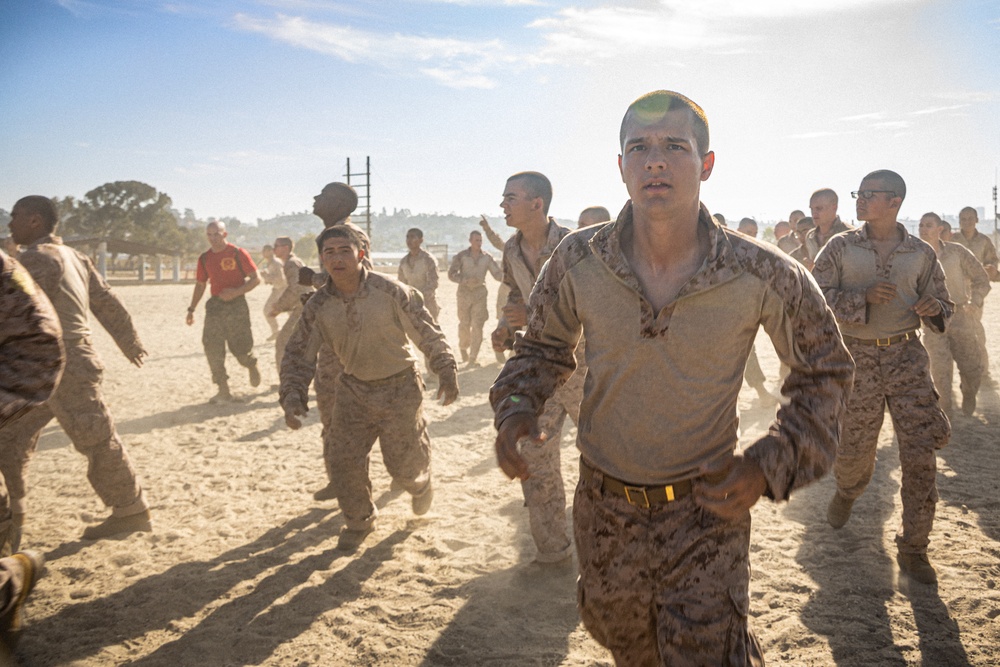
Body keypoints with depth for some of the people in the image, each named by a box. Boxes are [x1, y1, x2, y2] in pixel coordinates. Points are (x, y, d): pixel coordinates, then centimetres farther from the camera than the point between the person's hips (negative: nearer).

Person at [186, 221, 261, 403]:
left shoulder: (238, 253, -7)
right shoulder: (205, 258, 8)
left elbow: (256, 279, -5)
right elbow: (200, 285, 18)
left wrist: (236, 292, -18)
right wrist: (191, 309, 13)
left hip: (236, 304, -4)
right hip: (215, 304, 5)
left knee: (240, 347, -4)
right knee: (212, 347, -4)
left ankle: (252, 365, 34)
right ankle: (223, 391, 2)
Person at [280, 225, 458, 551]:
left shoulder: (390, 291, -16)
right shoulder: (318, 306, -8)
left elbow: (427, 332, -8)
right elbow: (298, 355, -2)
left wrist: (446, 371, -10)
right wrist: (292, 398, -14)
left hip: (400, 389, -3)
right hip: (353, 390, 3)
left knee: (403, 463, 4)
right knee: (344, 461, 1)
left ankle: (421, 487, 42)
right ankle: (358, 521, 28)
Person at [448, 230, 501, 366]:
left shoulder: (487, 257, 1)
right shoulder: (461, 256, -4)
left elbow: (497, 273, 0)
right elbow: (451, 274, -5)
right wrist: (466, 280, -17)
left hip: (480, 294, 1)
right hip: (464, 293, -1)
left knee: (477, 325, -5)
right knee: (464, 324, 5)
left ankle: (472, 358, 1)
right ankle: (463, 348, 34)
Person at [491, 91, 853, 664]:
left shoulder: (764, 277, -17)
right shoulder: (577, 262, -13)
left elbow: (826, 372, -1)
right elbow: (544, 345, 6)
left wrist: (770, 467, -13)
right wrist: (516, 407, -13)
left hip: (706, 510, -3)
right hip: (605, 508, 3)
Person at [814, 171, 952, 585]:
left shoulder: (921, 254, 5)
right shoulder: (841, 248, 1)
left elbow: (942, 307, 13)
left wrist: (935, 310, -11)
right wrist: (864, 297, -19)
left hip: (907, 357, 1)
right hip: (857, 358, -1)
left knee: (921, 453, -5)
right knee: (854, 447, 9)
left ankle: (913, 548, 8)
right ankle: (846, 492, 46)